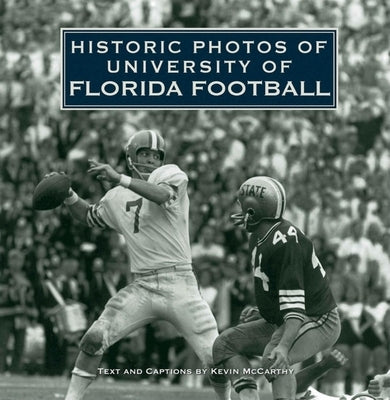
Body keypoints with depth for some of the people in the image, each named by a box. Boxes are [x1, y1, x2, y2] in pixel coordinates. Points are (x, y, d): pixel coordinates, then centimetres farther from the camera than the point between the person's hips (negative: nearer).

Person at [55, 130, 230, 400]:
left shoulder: (169, 175, -2)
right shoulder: (118, 198, 13)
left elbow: (163, 195, -26)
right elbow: (88, 216, 32)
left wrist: (121, 179, -34)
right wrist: (69, 195, 13)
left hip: (179, 286, -3)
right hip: (142, 287, 3)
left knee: (215, 357, -6)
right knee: (94, 339, -11)